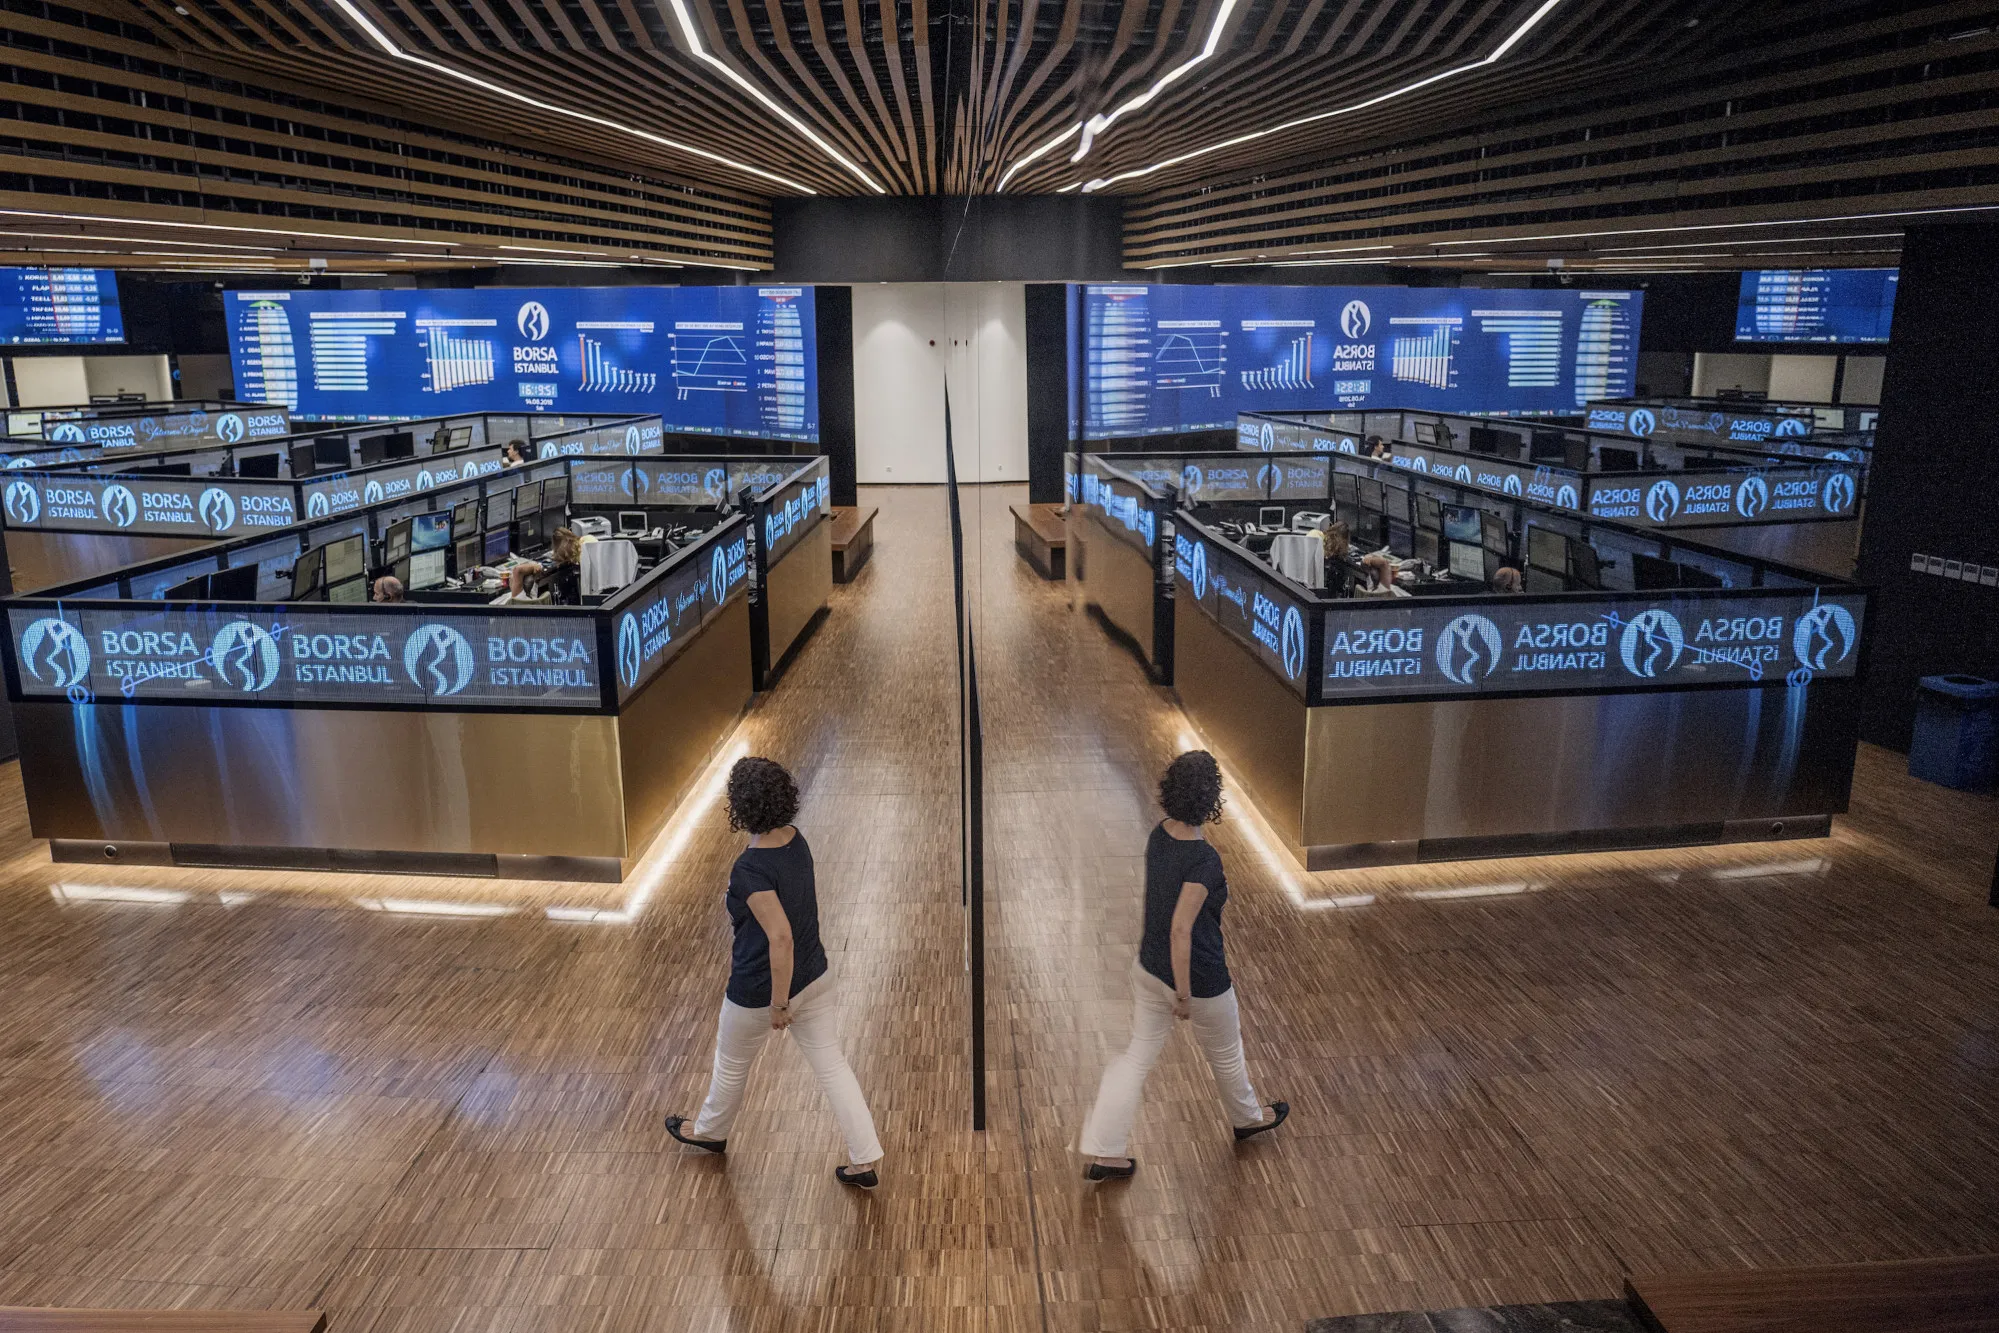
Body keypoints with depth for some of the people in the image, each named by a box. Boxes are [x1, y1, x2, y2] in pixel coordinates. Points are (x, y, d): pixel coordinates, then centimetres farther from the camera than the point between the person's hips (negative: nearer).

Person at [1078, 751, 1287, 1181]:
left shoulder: (1159, 835, -5)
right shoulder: (1203, 860, -30)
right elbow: (1180, 929, -29)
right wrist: (1184, 995, -19)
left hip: (1148, 968, 7)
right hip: (1197, 977, -6)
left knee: (1138, 1055, 14)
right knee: (1225, 1053, 22)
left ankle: (1104, 1153, 14)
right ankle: (1248, 1118, 49)